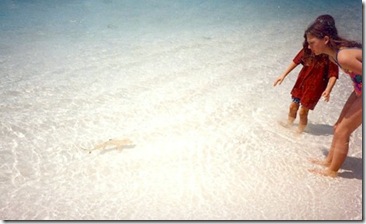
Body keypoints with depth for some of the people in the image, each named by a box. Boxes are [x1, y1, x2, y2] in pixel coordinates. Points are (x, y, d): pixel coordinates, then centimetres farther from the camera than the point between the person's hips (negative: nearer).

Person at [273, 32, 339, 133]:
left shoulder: (329, 56, -23)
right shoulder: (307, 50, -9)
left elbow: (333, 75, -22)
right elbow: (296, 61, 2)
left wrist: (328, 90, -35)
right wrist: (283, 75, 3)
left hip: (315, 87, -5)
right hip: (301, 82, 5)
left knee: (303, 111, 3)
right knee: (293, 106, 15)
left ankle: (299, 132, 24)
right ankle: (288, 125, 38)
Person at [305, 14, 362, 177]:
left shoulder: (344, 57, -33)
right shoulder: (333, 54, -5)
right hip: (360, 89, 9)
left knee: (342, 131, 0)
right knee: (339, 126, 18)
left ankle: (332, 171, 17)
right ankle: (329, 160, 36)